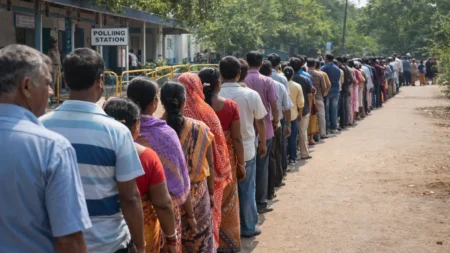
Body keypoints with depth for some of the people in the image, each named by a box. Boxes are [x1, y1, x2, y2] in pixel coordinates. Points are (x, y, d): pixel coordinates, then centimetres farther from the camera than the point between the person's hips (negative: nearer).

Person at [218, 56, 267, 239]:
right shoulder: (251, 95, -12)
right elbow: (260, 122, -1)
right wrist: (263, 143, 15)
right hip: (246, 149, 0)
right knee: (246, 190, 13)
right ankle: (248, 227, 23)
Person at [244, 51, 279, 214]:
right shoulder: (267, 81, -9)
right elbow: (274, 107, -10)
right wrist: (275, 122, 8)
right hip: (264, 130, -1)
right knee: (261, 167, 7)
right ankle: (260, 203, 11)